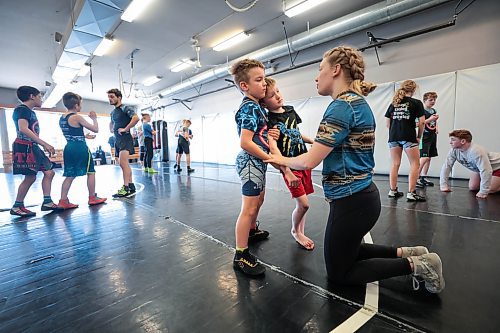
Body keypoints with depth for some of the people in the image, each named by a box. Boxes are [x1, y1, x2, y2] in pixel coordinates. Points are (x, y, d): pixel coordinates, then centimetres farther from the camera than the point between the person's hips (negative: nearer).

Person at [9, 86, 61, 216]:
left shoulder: (30, 112, 19)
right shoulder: (22, 109, -10)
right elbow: (23, 129, -25)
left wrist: (45, 146, 23)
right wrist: (45, 144, -29)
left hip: (33, 147, 10)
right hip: (25, 147, -10)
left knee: (49, 172, 7)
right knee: (30, 177, -6)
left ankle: (47, 202, 10)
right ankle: (17, 207, 7)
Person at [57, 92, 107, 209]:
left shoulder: (61, 118, 13)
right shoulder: (77, 117, -12)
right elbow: (95, 129, -9)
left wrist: (85, 136, 30)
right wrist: (94, 118, 7)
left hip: (69, 148, 8)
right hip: (80, 148, -8)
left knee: (70, 175, 11)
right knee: (91, 172, 5)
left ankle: (63, 201, 8)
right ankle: (92, 198, 11)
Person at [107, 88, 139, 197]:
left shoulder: (126, 108, -7)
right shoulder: (113, 112, 19)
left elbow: (136, 118, -26)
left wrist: (125, 129, -22)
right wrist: (111, 130, 20)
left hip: (125, 138, -9)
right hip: (117, 140, 9)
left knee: (123, 163, -17)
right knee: (125, 164, 9)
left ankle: (126, 188, -13)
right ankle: (131, 186, 15)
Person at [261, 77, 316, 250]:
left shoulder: (290, 110, 8)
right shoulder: (269, 121, -13)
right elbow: (273, 150, -19)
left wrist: (313, 141, 16)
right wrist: (287, 172, -22)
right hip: (290, 166, -6)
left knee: (302, 204, 12)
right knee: (303, 204, -6)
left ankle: (300, 233, 31)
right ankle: (295, 231, 23)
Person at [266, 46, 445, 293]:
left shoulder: (342, 106, -19)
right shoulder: (359, 102, 11)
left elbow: (309, 161, -22)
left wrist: (281, 159, -2)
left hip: (351, 201, -10)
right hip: (361, 194, 10)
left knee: (338, 273, 12)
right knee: (345, 254, 29)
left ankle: (416, 265, 9)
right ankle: (406, 253, 22)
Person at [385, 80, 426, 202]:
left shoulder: (393, 103, 12)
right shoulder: (416, 103, 1)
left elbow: (387, 123, 11)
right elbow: (421, 122, -3)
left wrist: (394, 132, 17)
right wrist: (419, 136, 7)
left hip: (393, 137, 5)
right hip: (409, 137, -4)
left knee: (395, 164, 10)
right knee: (415, 164, 3)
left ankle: (393, 191, 14)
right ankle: (411, 193, -1)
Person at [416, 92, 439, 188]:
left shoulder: (434, 111, 15)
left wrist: (436, 128, 12)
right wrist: (430, 119, -20)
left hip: (433, 136, 8)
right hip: (424, 137, -8)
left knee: (429, 158, 9)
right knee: (424, 157, -17)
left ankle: (423, 178, 16)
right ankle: (416, 178, -10)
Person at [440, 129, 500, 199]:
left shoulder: (476, 151, -41)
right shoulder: (454, 150, -24)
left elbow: (486, 171, -42)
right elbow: (446, 166, -20)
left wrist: (483, 192, -38)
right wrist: (444, 185, -23)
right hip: (479, 168, 6)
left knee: (490, 190, -16)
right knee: (472, 187, 1)